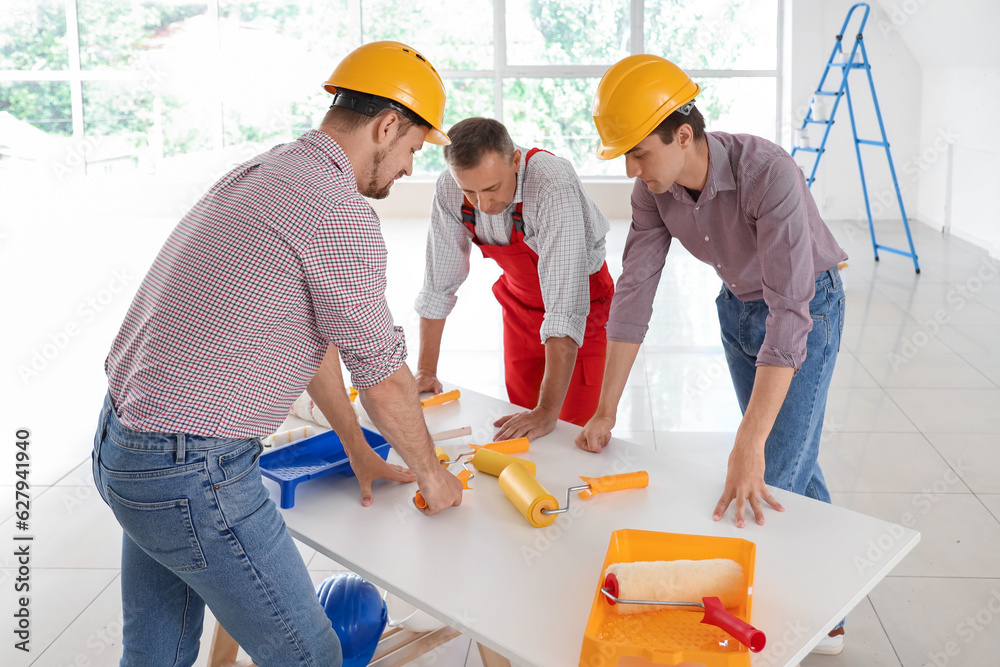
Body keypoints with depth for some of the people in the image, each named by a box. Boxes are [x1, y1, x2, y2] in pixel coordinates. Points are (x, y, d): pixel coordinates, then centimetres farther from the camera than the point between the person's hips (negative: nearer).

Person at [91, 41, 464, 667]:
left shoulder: (263, 173, 13)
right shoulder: (339, 210, -19)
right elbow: (384, 377, -10)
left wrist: (358, 449, 27)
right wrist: (430, 473, 8)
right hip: (192, 474, -10)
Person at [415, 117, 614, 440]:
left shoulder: (553, 185, -37)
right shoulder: (449, 189, -21)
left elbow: (566, 304, -40)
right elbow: (440, 280, -9)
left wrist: (548, 411, -42)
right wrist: (426, 371, -6)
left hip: (582, 299, -4)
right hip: (520, 301, 4)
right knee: (522, 429, 8)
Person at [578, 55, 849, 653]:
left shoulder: (768, 173, -37)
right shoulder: (654, 187, -18)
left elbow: (789, 313, -41)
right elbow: (635, 290, -13)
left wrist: (748, 446, -46)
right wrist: (606, 411, -13)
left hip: (808, 309, -6)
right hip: (737, 307, 6)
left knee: (774, 477, -9)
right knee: (788, 459, 16)